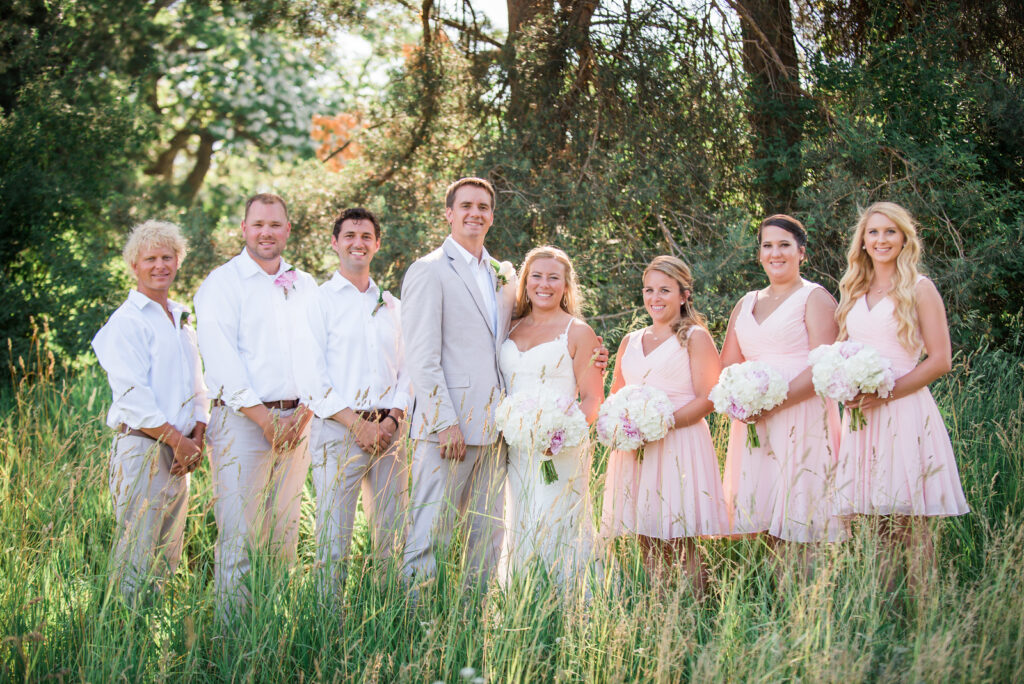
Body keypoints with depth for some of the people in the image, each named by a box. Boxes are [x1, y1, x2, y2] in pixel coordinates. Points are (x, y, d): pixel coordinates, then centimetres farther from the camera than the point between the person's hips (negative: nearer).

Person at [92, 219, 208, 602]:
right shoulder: (126, 322, -6)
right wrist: (177, 439, -14)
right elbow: (131, 396, -14)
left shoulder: (181, 320, 18)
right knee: (136, 561, -8)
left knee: (167, 558, 11)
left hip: (180, 452, 8)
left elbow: (198, 385, 20)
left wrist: (197, 436, 3)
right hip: (142, 450, -8)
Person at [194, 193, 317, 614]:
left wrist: (303, 414, -4)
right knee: (238, 535, -8)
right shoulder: (222, 283, -1)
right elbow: (221, 358, -9)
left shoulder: (305, 286, 14)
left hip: (297, 419, 5)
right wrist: (264, 418, -13)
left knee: (284, 534, 8)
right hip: (242, 420, -5)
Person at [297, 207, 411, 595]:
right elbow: (312, 375, -5)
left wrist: (392, 419, -2)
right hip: (338, 429, -5)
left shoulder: (391, 306, 18)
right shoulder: (319, 301, 2)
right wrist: (356, 423, -11)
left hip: (388, 430, 5)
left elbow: (406, 369, 16)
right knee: (334, 538, -6)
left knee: (393, 535, 4)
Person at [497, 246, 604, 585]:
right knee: (520, 530, 7)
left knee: (556, 531, -8)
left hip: (561, 451, -5)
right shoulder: (511, 329, 14)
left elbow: (593, 398, -4)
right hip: (515, 450, 5)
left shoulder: (578, 333, 0)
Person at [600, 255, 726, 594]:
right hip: (635, 450, 5)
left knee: (681, 544, -10)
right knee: (646, 541, 3)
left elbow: (708, 400, -6)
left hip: (679, 446, -5)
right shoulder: (630, 342, 19)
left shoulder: (695, 338, 3)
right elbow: (614, 397, 24)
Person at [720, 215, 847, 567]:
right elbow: (727, 364, 19)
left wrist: (774, 402, -18)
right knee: (763, 519, -1)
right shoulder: (746, 304, 20)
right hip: (754, 422, 6)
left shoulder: (814, 298, 1)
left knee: (795, 525, -10)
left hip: (800, 416, -6)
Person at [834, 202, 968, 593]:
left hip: (905, 411, -5)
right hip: (862, 414, 5)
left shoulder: (919, 290, 0)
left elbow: (940, 361, -6)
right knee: (881, 524, 5)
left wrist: (885, 393, -13)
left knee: (911, 523, -5)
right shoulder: (854, 294, 16)